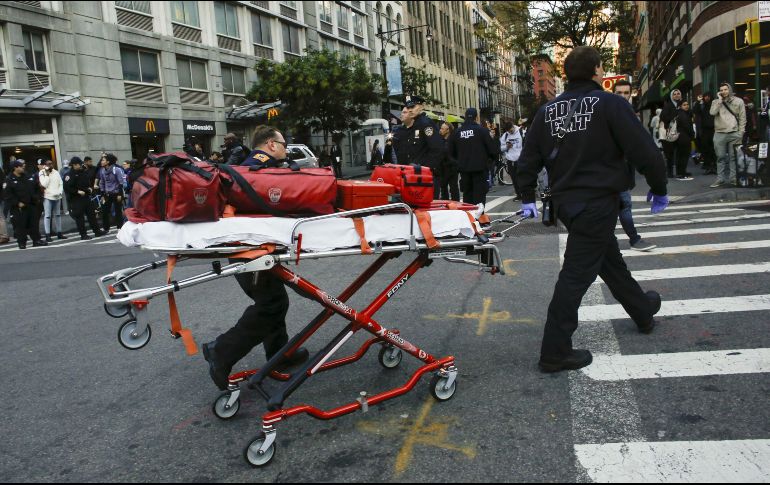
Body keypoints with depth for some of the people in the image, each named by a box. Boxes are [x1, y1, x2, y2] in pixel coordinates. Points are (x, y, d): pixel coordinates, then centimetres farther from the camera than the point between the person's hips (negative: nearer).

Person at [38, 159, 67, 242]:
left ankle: (59, 233, 20)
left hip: (57, 197, 5)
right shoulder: (42, 173, -3)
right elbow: (44, 184, -14)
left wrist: (60, 192, -6)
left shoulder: (56, 172, 9)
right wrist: (47, 174, -14)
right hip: (48, 197, -5)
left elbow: (61, 183, 8)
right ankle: (47, 235, -5)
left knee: (58, 215, 12)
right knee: (48, 216, -6)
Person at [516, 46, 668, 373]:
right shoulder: (609, 103, -10)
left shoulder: (547, 110, 7)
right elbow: (643, 151, -13)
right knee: (577, 274, -4)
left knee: (610, 259, 24)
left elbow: (529, 158, 9)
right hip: (598, 201, -7)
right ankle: (555, 353, 1)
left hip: (565, 200, 7)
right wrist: (659, 188, 2)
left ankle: (643, 311, 45)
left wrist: (528, 198, 19)